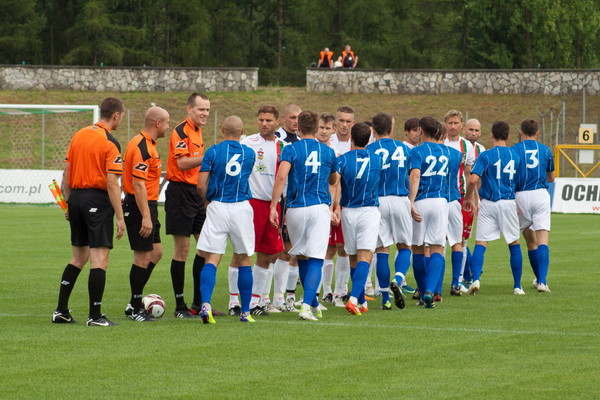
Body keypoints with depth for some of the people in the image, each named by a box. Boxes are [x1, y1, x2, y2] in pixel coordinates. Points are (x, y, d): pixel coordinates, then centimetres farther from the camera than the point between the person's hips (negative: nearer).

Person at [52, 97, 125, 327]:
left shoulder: (78, 136, 9)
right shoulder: (110, 143, -12)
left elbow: (66, 173, 11)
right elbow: (111, 183, -16)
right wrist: (120, 217, -13)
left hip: (76, 197, 7)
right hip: (98, 200, -7)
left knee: (78, 258, 17)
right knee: (99, 260, -4)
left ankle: (61, 311, 15)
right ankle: (95, 316, -6)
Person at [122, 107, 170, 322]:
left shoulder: (147, 144, 14)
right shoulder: (142, 147, -19)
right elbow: (138, 184, -24)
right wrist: (145, 217, -27)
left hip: (147, 205, 11)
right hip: (141, 206, -11)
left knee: (155, 253, 14)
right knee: (143, 256, -4)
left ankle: (134, 303, 18)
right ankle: (136, 308, 4)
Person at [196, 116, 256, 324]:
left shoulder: (213, 152, -2)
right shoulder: (249, 154, 6)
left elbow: (201, 185, -6)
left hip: (218, 207, -1)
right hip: (242, 208, 1)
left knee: (211, 260, -2)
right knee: (243, 260, 11)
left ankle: (206, 304, -22)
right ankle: (245, 312, 14)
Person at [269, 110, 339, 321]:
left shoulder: (291, 150, 0)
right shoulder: (327, 151, 10)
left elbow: (281, 176, -16)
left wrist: (273, 206, -15)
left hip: (295, 208, 0)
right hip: (320, 207, 0)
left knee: (302, 257, 16)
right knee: (316, 260, -4)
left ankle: (313, 304, 26)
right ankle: (307, 305, -20)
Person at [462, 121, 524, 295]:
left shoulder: (486, 155, -6)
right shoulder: (515, 156, 6)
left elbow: (473, 180, -16)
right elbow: (518, 183, 12)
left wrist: (468, 198, 0)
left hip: (488, 204, -2)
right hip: (509, 203, 2)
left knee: (480, 245, 0)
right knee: (514, 245, 13)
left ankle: (476, 279, -18)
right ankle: (517, 286, 14)